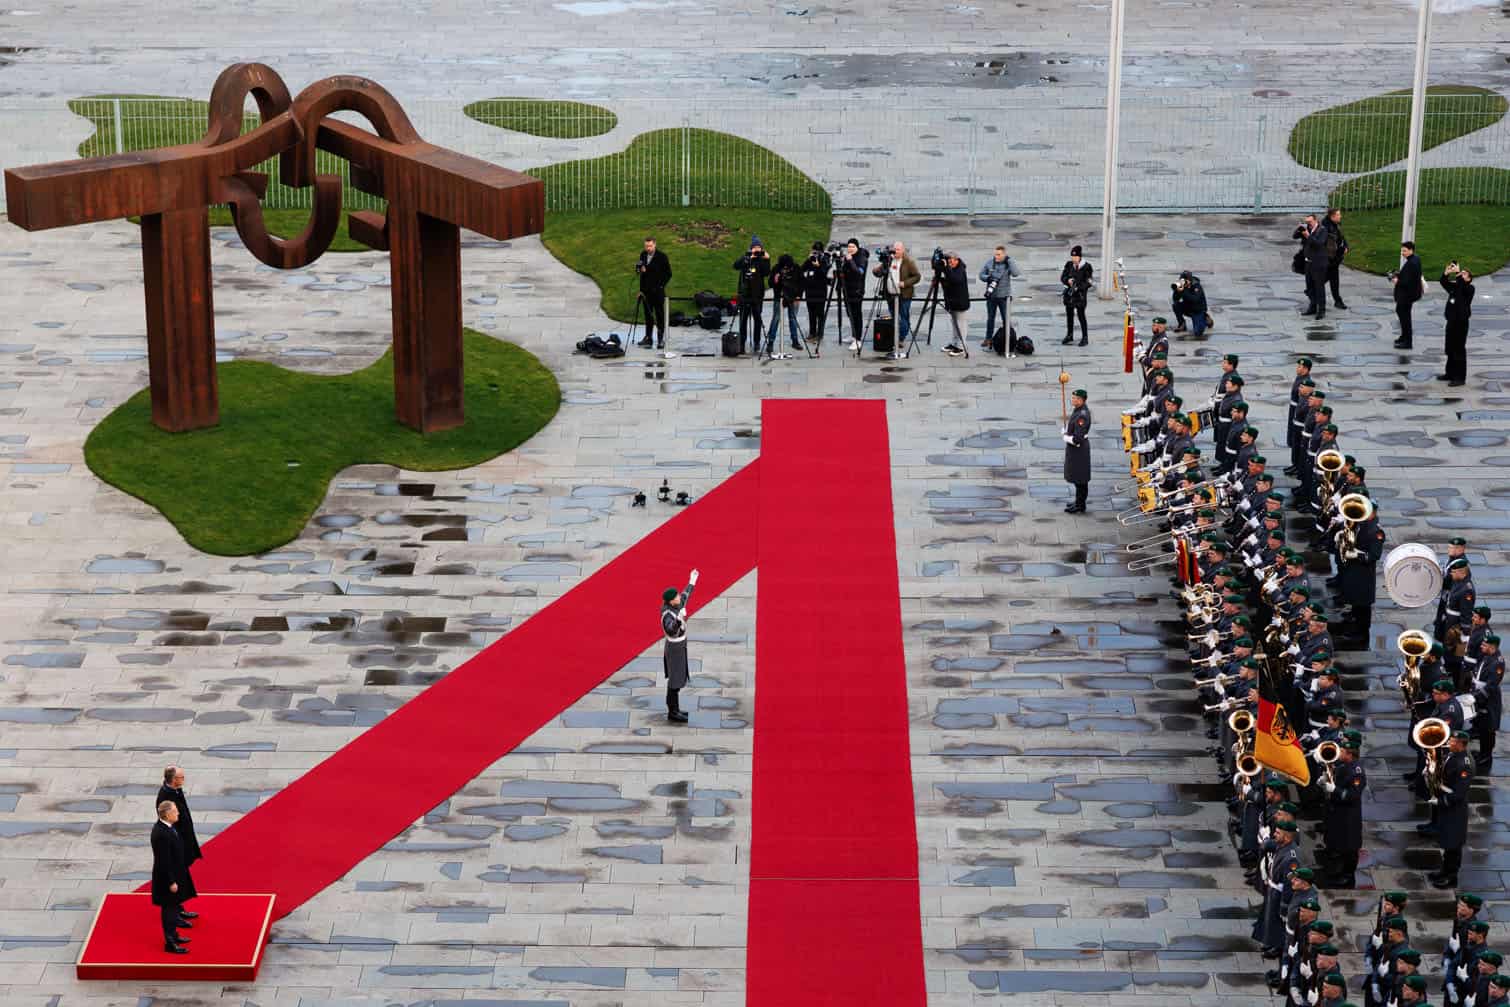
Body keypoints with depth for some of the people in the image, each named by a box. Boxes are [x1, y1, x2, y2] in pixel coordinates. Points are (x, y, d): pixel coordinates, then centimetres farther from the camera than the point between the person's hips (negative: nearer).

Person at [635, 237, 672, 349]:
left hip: (658, 291, -5)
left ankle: (661, 339, 1)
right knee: (648, 315, 7)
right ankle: (648, 338, 12)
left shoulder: (661, 256, -7)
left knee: (659, 316, -2)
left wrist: (660, 286, -8)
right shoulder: (643, 255, 9)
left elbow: (668, 273, -4)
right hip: (647, 291, 5)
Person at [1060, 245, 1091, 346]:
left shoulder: (1086, 267, -10)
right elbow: (1062, 277, 7)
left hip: (1080, 295, -5)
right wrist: (1068, 280, -14)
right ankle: (1069, 335, 28)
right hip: (1069, 294, 5)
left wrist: (1077, 287, -20)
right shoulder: (1069, 265, 3)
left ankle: (1085, 337, 8)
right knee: (1069, 315, 13)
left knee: (1081, 316, -2)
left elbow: (1088, 283, -10)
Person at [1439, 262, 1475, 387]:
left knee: (1459, 351, -4)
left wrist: (1458, 272, -26)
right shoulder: (1454, 286, 11)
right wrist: (1447, 272, -13)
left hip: (1461, 323, -8)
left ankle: (1460, 377, 1)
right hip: (1451, 321, 8)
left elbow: (1462, 284, -27)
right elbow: (1444, 283, 0)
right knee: (1450, 350, 15)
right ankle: (1450, 374, 27)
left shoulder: (1469, 288, -8)